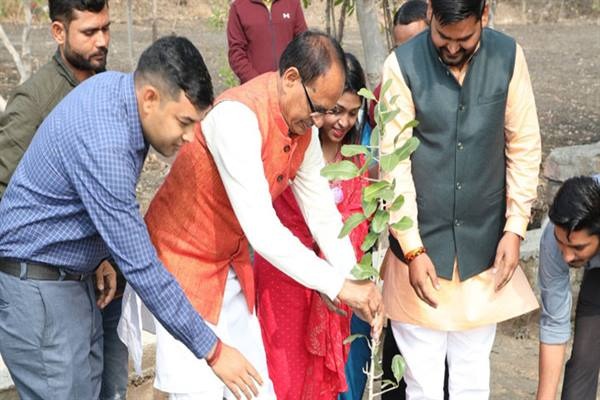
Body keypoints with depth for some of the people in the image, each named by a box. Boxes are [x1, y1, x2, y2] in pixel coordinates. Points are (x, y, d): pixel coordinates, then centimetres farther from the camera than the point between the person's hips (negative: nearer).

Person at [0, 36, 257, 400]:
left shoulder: (116, 84, -3)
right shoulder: (104, 147, -31)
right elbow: (142, 268, -29)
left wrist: (105, 256, 4)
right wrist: (212, 350, -23)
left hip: (73, 274, 9)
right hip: (36, 287, -9)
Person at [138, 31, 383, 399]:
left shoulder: (303, 128, -3)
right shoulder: (238, 116, -28)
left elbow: (322, 212, 4)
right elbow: (261, 229, -33)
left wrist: (358, 285, -5)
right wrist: (337, 284, -28)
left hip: (232, 266, 8)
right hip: (181, 262, -7)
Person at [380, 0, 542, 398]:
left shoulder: (508, 57, -4)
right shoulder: (403, 65, -12)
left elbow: (525, 148, 2)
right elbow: (395, 162, -11)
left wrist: (515, 228, -3)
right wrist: (413, 249, -13)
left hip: (483, 240, 2)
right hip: (421, 239, -2)